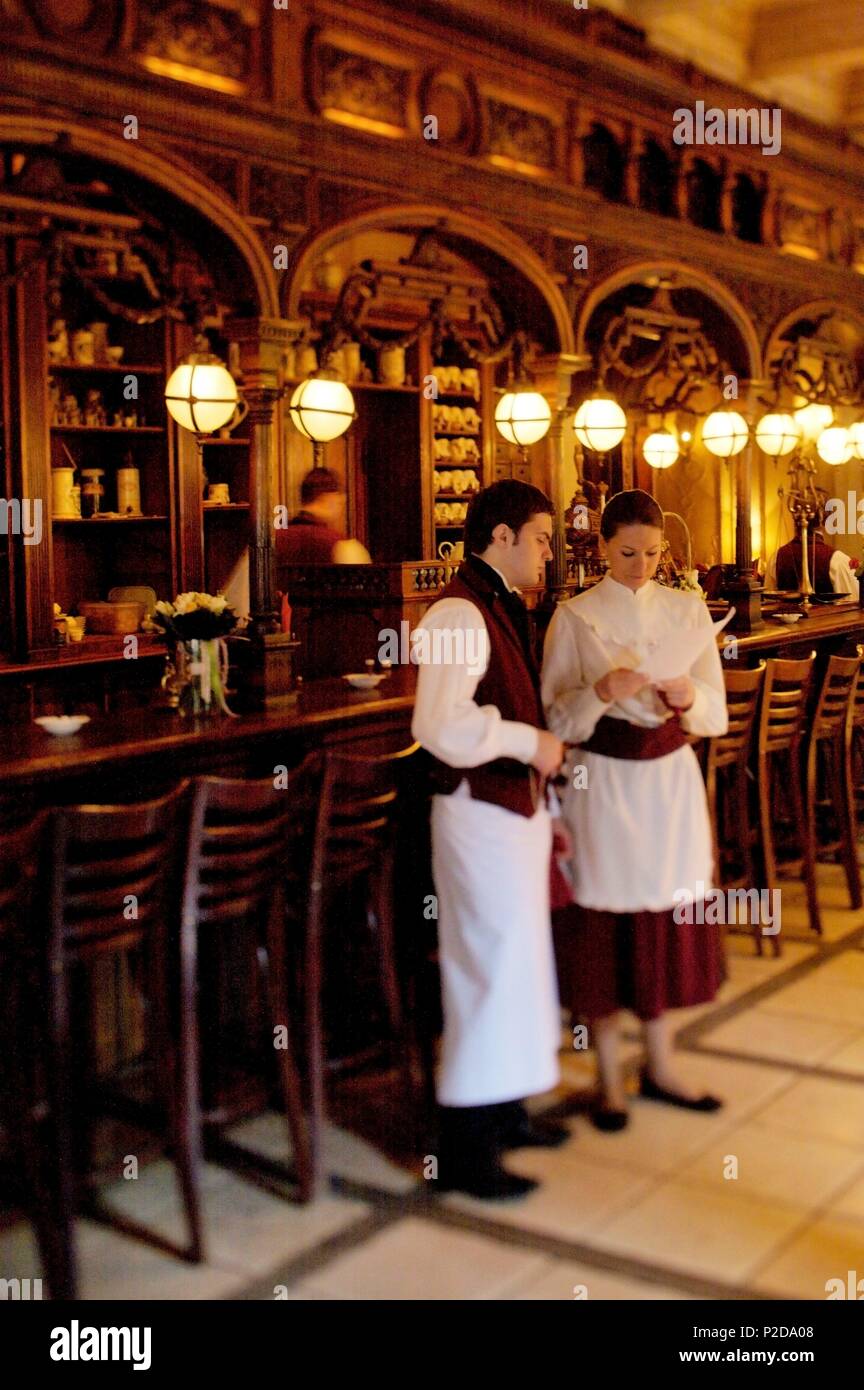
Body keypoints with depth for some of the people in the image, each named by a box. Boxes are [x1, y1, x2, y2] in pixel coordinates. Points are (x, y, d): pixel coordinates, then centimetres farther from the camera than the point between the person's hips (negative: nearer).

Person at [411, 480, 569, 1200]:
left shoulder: (505, 607, 14)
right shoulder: (459, 612, -18)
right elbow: (445, 726, -29)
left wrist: (551, 807, 22)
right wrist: (532, 743, -19)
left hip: (518, 806, 10)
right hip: (480, 810, -10)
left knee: (517, 959, 18)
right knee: (493, 966, -5)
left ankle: (505, 1111, 33)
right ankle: (463, 1148, 6)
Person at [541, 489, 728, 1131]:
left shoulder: (688, 610, 5)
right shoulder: (574, 618, -3)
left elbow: (716, 716, 4)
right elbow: (557, 720, -7)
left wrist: (690, 697, -18)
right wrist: (601, 692, -25)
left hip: (672, 777, 3)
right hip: (602, 782, -3)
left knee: (668, 917, 10)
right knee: (605, 922, 3)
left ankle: (661, 1066, 26)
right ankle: (610, 1078, 17)